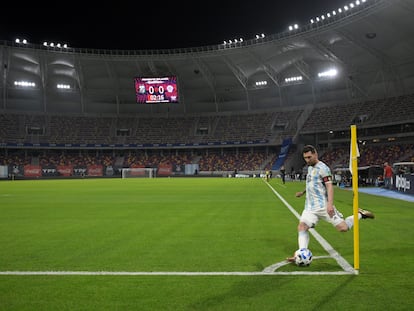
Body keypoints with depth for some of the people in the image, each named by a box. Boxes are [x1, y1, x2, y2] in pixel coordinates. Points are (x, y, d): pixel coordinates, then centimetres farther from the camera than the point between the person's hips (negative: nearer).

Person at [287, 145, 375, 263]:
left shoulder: (322, 168, -9)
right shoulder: (310, 167, 18)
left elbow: (329, 186, -16)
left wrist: (330, 204, -27)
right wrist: (303, 192, 39)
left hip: (323, 206, -7)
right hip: (310, 207, 7)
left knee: (343, 228, -8)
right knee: (302, 226, -14)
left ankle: (360, 214, 18)